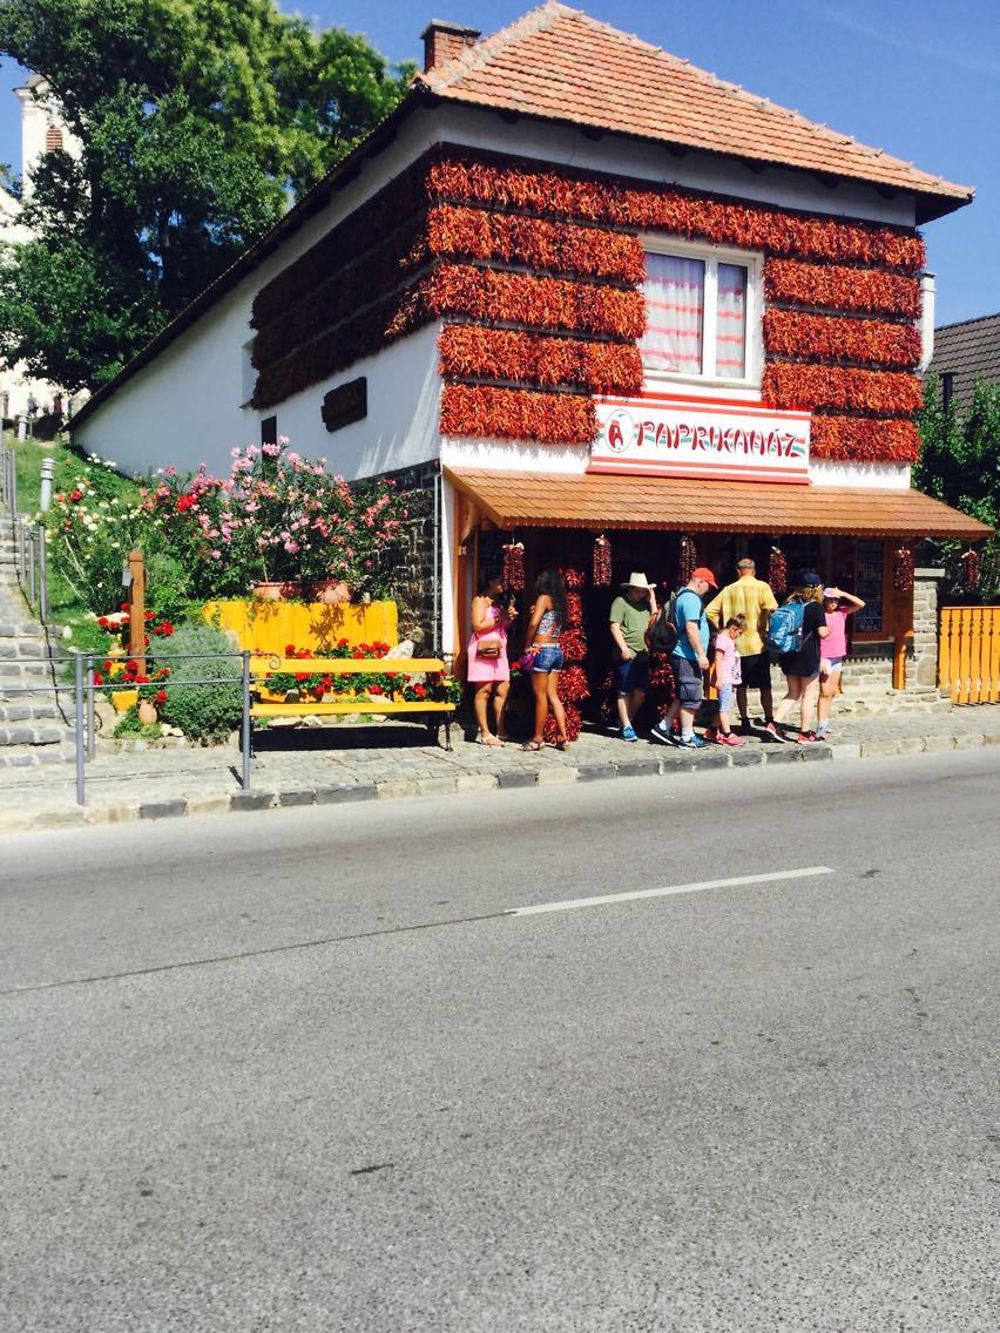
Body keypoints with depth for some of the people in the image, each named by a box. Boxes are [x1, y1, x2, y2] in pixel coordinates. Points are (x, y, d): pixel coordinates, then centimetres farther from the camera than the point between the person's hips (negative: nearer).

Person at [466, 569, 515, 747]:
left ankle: (500, 731, 6)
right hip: (484, 650, -8)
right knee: (484, 690, -7)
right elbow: (477, 626, -14)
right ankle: (484, 733, -5)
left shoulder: (498, 603, 22)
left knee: (503, 689, 1)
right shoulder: (479, 600, -3)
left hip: (499, 650, 8)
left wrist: (509, 617, 6)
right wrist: (499, 619, -12)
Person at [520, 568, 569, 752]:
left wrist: (527, 646, -9)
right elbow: (549, 622, 13)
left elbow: (534, 623, -18)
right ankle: (562, 736, 7)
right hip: (557, 650, 7)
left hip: (542, 650, -7)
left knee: (540, 696, -1)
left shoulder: (544, 598, -7)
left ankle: (538, 738, 5)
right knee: (552, 695, 10)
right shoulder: (560, 603, 13)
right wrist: (536, 611, 9)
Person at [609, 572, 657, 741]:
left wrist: (652, 600, 6)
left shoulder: (644, 603, 15)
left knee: (641, 692, 9)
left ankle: (627, 719, 26)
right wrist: (623, 648, -17)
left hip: (643, 655, 7)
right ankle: (626, 727, 5)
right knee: (625, 692, 0)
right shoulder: (620, 601, -4)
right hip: (627, 655, -7)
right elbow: (614, 627, -9)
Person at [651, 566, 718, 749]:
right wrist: (701, 654, -22)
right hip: (688, 657, -10)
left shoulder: (683, 595, 17)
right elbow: (691, 628, -24)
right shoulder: (691, 599, -16)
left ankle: (664, 727, 18)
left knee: (684, 695, 16)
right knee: (691, 697, -4)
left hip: (685, 656, 10)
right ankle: (687, 737, 1)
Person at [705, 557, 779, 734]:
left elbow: (710, 611, 3)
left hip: (735, 644, 3)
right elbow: (771, 608, -20)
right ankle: (769, 721, 4)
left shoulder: (728, 590, 7)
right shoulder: (761, 587, -3)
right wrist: (763, 627, -7)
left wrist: (721, 630, 7)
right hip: (757, 644, -3)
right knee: (765, 686, 4)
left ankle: (744, 722, 13)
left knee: (741, 685, 12)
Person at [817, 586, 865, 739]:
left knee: (832, 692, 10)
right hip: (824, 658, -6)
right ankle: (821, 727, -11)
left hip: (838, 658, 6)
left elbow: (860, 604, 3)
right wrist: (820, 659, -16)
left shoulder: (842, 612, 7)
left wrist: (843, 594, -6)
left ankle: (826, 723, 17)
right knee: (825, 693, -10)